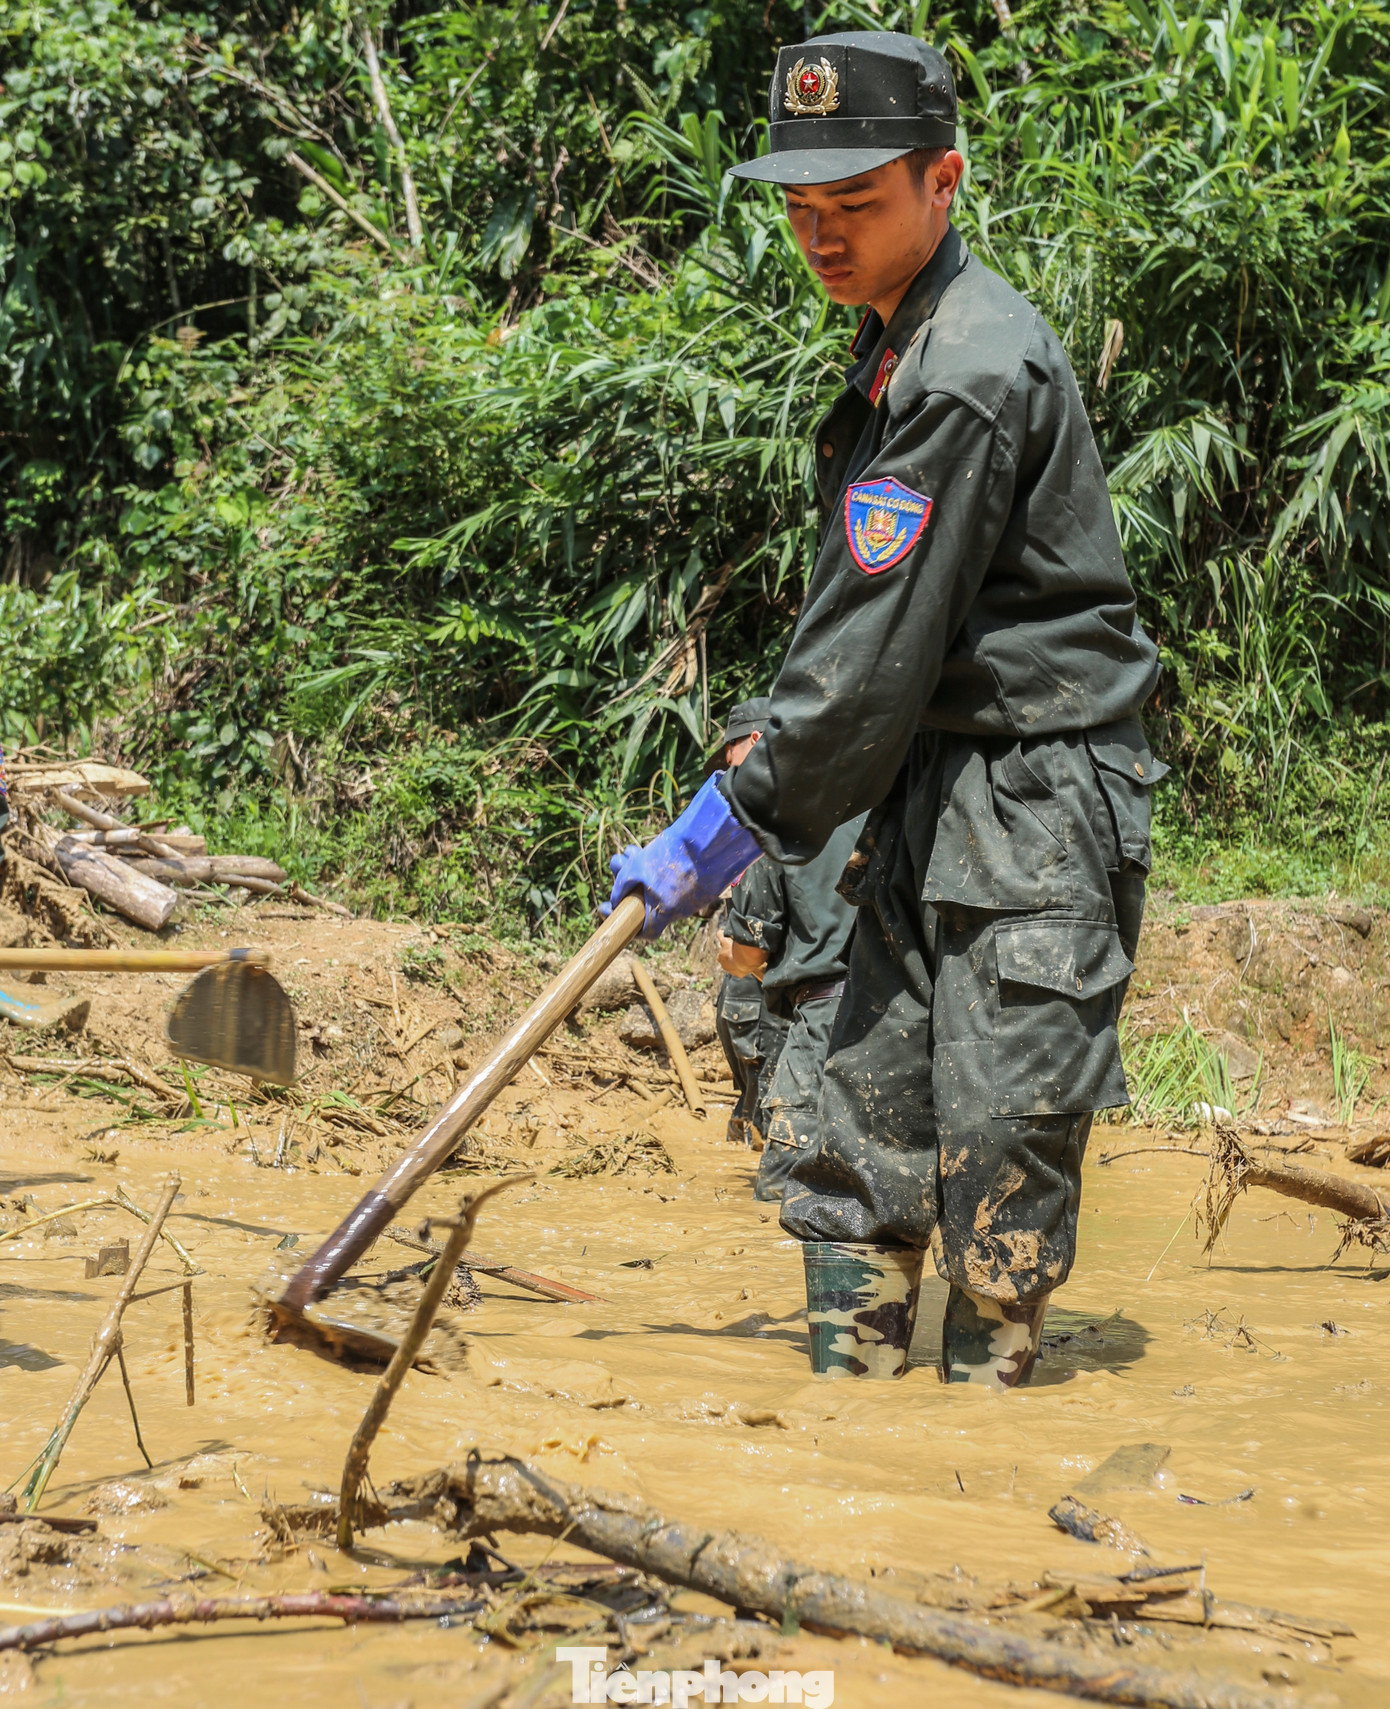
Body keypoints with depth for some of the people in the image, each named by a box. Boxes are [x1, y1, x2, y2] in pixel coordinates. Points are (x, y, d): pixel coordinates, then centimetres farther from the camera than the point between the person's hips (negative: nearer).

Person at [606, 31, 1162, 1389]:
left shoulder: (970, 372, -19)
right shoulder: (900, 347, 13)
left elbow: (877, 646, -20)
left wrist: (730, 825, -15)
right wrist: (783, 745, 18)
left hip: (1034, 794, -10)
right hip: (933, 795, 10)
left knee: (999, 1127, -7)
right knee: (866, 1114, 9)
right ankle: (848, 1386, 15)